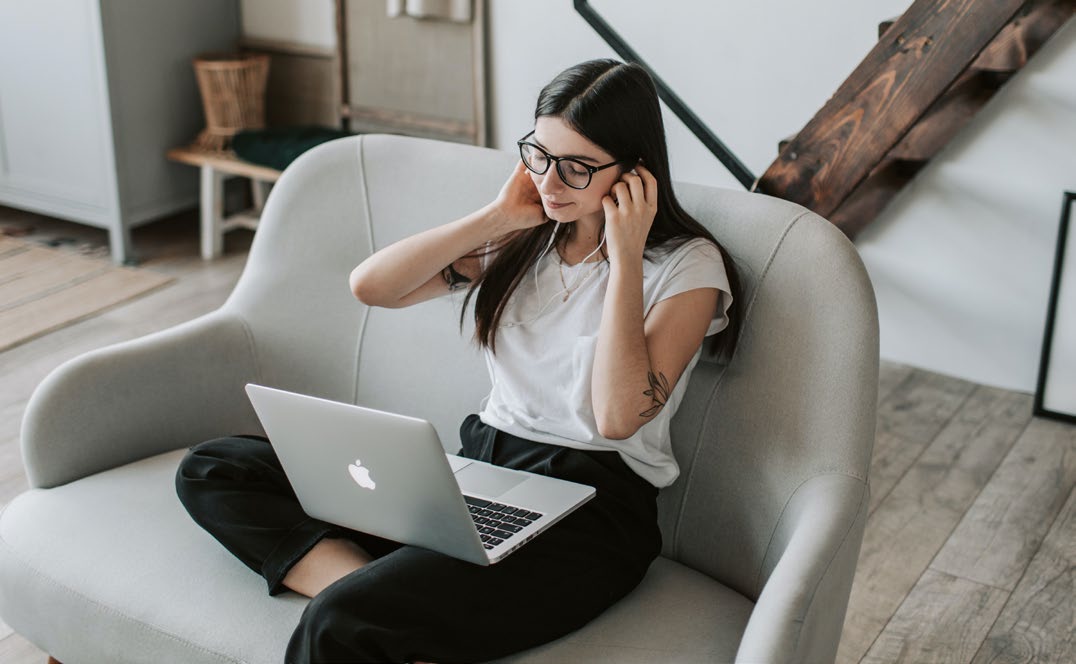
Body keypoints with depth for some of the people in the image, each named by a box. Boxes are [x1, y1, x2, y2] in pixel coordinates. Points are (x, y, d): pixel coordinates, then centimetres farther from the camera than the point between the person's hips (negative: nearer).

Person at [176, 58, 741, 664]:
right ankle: (369, 588, -23)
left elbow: (618, 416, -18)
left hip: (589, 509, -8)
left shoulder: (688, 267, -5)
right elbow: (370, 286, 3)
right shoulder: (524, 238, 11)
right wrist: (499, 217, -1)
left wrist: (625, 256, -16)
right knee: (212, 470, -6)